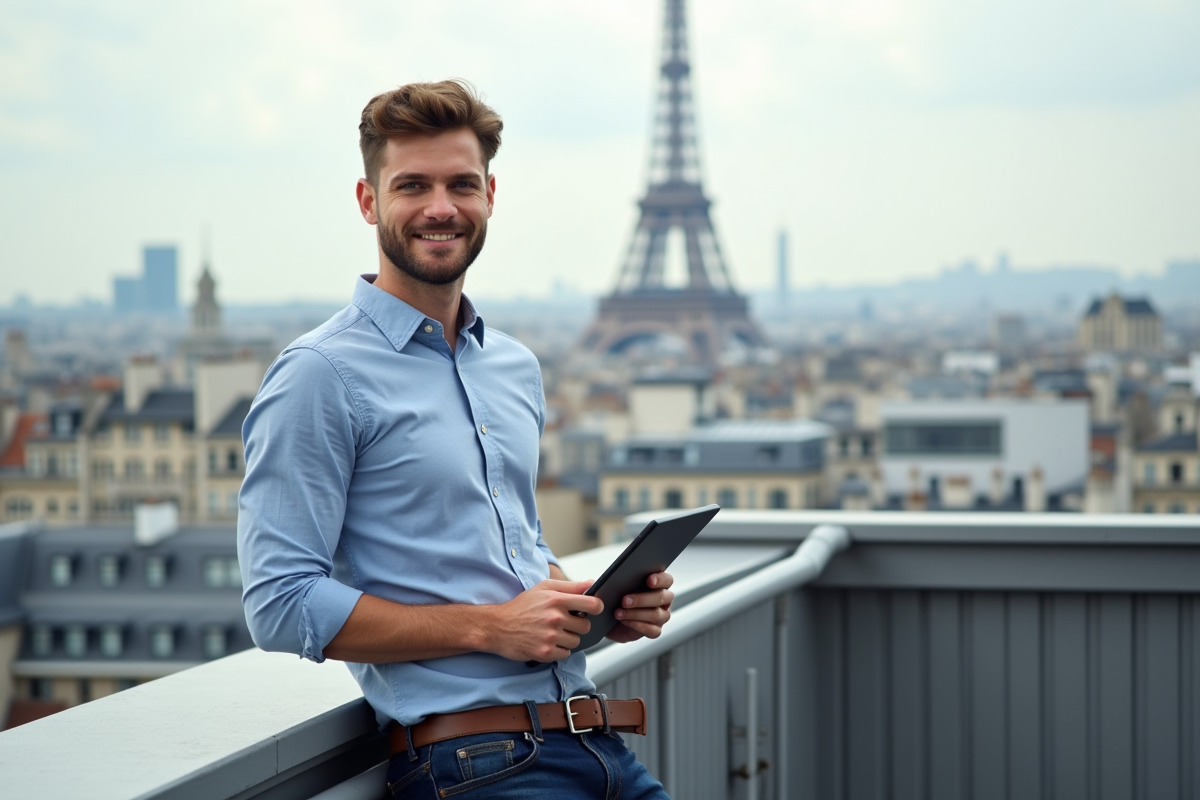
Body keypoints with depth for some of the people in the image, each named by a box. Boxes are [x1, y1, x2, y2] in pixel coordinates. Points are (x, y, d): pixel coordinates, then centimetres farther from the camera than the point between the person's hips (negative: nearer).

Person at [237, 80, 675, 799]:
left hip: (593, 739, 7)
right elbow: (281, 605, -12)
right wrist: (490, 627, -15)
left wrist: (606, 602, 8)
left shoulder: (517, 368, 18)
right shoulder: (320, 375, -6)